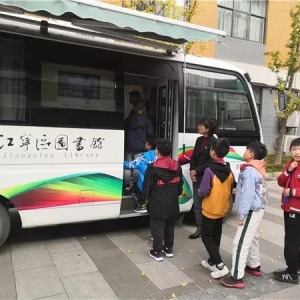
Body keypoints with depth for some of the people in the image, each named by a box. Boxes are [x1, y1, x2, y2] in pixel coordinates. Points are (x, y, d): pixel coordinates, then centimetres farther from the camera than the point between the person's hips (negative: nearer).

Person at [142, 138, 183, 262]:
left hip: (158, 204, -6)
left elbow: (147, 185, -11)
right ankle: (168, 249, 31)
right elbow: (180, 184, 10)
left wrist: (146, 197, 7)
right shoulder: (177, 165, 1)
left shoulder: (153, 167, -17)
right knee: (170, 227, 19)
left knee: (157, 228, 6)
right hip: (172, 203, 6)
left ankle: (157, 252, 15)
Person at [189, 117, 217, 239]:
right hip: (196, 176, 7)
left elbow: (211, 162, -14)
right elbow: (193, 157, 11)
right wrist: (192, 172, -3)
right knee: (197, 203, 11)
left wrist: (196, 171, -13)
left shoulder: (213, 142, -11)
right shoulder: (199, 140, 11)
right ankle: (200, 228, 23)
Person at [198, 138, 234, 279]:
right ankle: (212, 262, 31)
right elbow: (231, 190, 9)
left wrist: (199, 192, -3)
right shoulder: (229, 170, -2)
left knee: (206, 237, 7)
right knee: (216, 236, 19)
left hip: (210, 210, -7)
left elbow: (203, 192, -23)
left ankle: (220, 266, 0)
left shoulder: (210, 170, -23)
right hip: (223, 209, 7)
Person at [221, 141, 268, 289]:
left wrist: (241, 215, -19)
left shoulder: (249, 171, -20)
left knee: (241, 242, -7)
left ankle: (236, 278, -2)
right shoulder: (258, 170, 10)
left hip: (251, 211, -10)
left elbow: (248, 195, -24)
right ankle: (254, 266, 38)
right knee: (252, 239, 23)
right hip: (257, 209, 10)